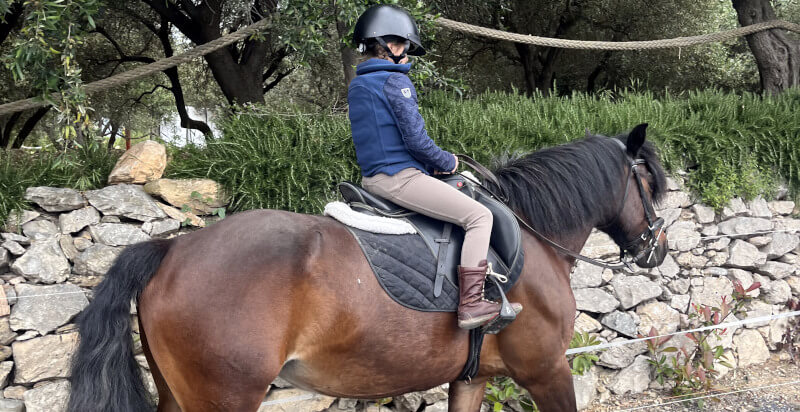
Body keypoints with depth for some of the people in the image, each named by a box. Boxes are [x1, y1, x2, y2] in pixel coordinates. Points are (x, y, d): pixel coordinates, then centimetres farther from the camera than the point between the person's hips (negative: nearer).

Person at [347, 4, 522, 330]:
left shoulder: (357, 85, 15)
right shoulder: (395, 81, -13)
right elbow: (415, 139, -17)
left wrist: (431, 164, 17)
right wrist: (446, 163, 2)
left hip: (372, 177, 10)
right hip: (400, 177, -10)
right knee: (479, 216, -9)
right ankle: (471, 305, -17)